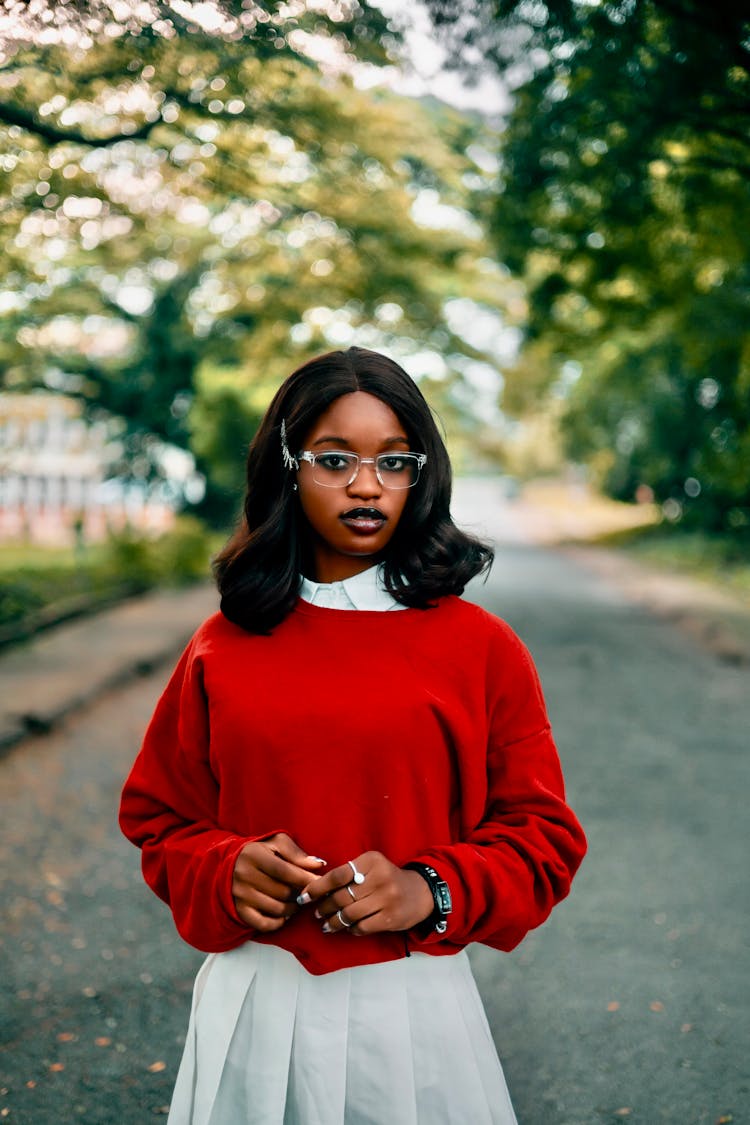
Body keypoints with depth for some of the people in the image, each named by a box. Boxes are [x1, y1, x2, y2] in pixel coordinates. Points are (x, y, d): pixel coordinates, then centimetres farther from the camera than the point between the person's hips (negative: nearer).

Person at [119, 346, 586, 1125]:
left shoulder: (480, 648, -4)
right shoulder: (223, 649, 1)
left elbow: (543, 836, 0)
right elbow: (159, 817, 9)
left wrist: (431, 891, -16)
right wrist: (227, 872, -11)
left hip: (411, 1009, -1)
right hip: (252, 1008, 2)